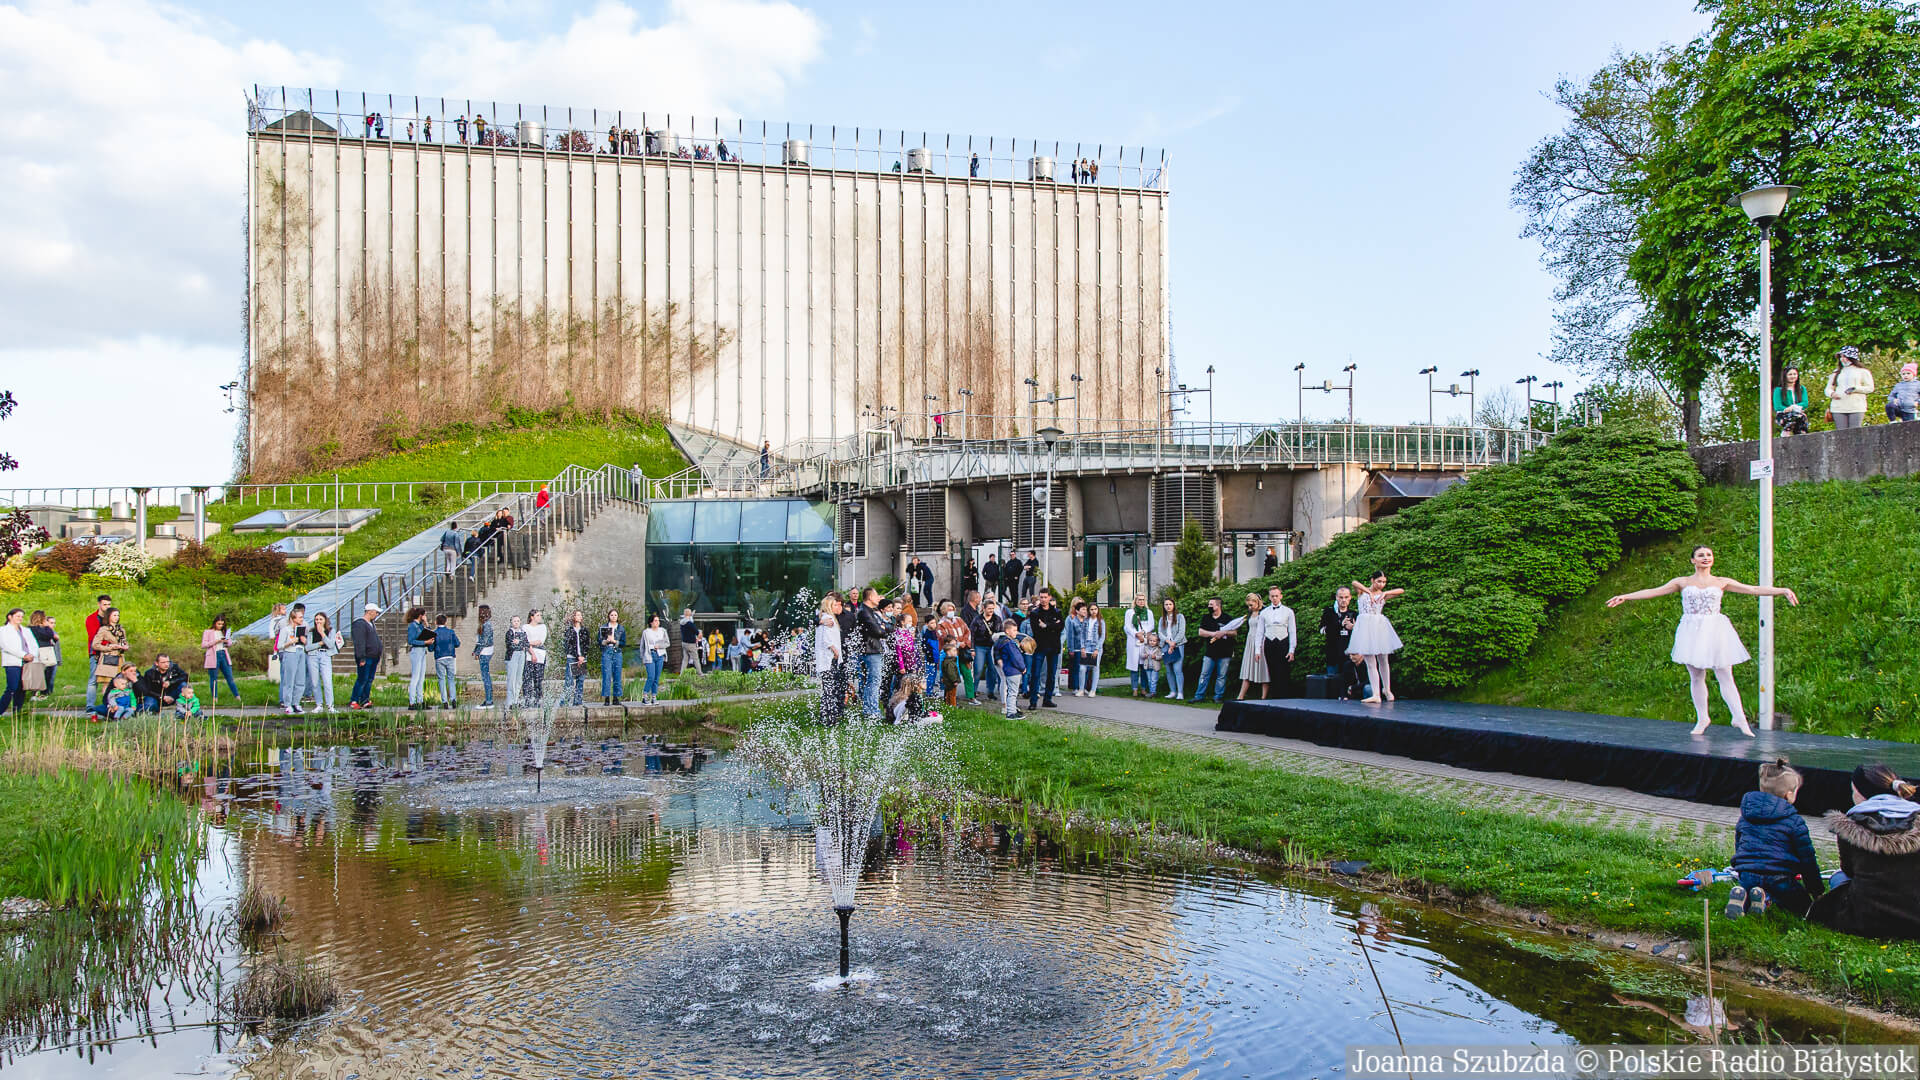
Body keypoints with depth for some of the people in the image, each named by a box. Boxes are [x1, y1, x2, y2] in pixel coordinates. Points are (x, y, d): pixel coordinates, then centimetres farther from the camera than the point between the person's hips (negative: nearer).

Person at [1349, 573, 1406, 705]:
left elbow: (1402, 591, 3)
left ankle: (1386, 689, 28)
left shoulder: (1383, 595, 13)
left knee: (1383, 660, 9)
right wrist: (1369, 592, -14)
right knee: (1370, 662, -7)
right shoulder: (1362, 591, 8)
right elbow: (1354, 583, -13)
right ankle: (1376, 694, -11)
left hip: (1379, 626, 2)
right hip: (1365, 627, -2)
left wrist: (1385, 593, -7)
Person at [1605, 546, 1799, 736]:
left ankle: (1740, 718, 2)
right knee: (1696, 677, 3)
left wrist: (1783, 591, 0)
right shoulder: (1683, 582, 9)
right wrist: (1625, 596, -1)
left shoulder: (1721, 582, 10)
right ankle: (1702, 719, 13)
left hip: (1715, 631, -1)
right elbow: (1653, 591, 6)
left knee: (1725, 676, -4)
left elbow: (1753, 589, 9)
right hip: (1692, 632, 1)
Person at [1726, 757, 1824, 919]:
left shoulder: (1745, 814, 13)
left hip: (1747, 876, 4)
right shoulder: (1794, 821, -3)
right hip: (1778, 878, -4)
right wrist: (1817, 889, 14)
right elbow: (1806, 857, 1)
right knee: (1804, 905, 15)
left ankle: (1742, 897, -5)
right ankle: (1768, 898, -13)